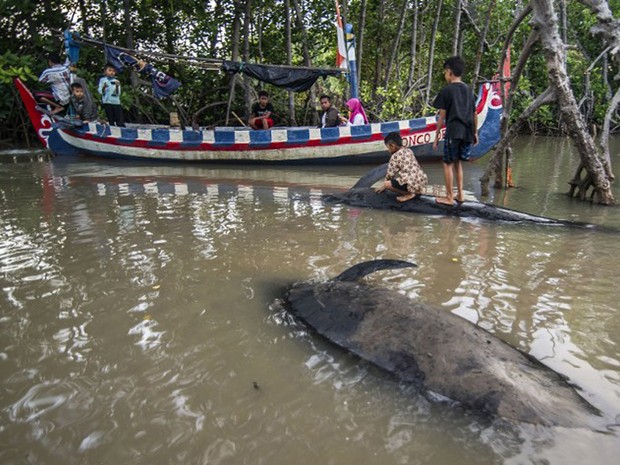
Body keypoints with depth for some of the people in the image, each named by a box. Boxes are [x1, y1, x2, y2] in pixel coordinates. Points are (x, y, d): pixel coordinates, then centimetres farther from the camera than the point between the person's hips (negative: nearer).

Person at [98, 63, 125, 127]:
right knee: (110, 120, 2)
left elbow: (118, 94, 0)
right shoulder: (102, 80, 6)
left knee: (120, 122, -6)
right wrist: (103, 87, -21)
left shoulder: (116, 81, 8)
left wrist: (117, 86, -17)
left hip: (116, 102, 1)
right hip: (107, 102, -1)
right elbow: (100, 92, 0)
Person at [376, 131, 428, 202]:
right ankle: (417, 191, 15)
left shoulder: (395, 156, -10)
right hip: (423, 180, 9)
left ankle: (409, 194, -1)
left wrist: (384, 186, 19)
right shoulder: (408, 150, 15)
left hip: (414, 184, -9)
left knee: (387, 184, -10)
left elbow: (390, 173, -1)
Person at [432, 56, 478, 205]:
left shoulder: (446, 90, -5)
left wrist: (436, 136, -1)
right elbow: (474, 114, 15)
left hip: (453, 132, -6)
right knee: (457, 162, 19)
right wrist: (475, 133, 24)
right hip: (467, 133, 6)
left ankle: (449, 198, 8)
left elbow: (442, 116, -6)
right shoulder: (468, 90, 13)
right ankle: (460, 194, 21)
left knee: (448, 164, 5)